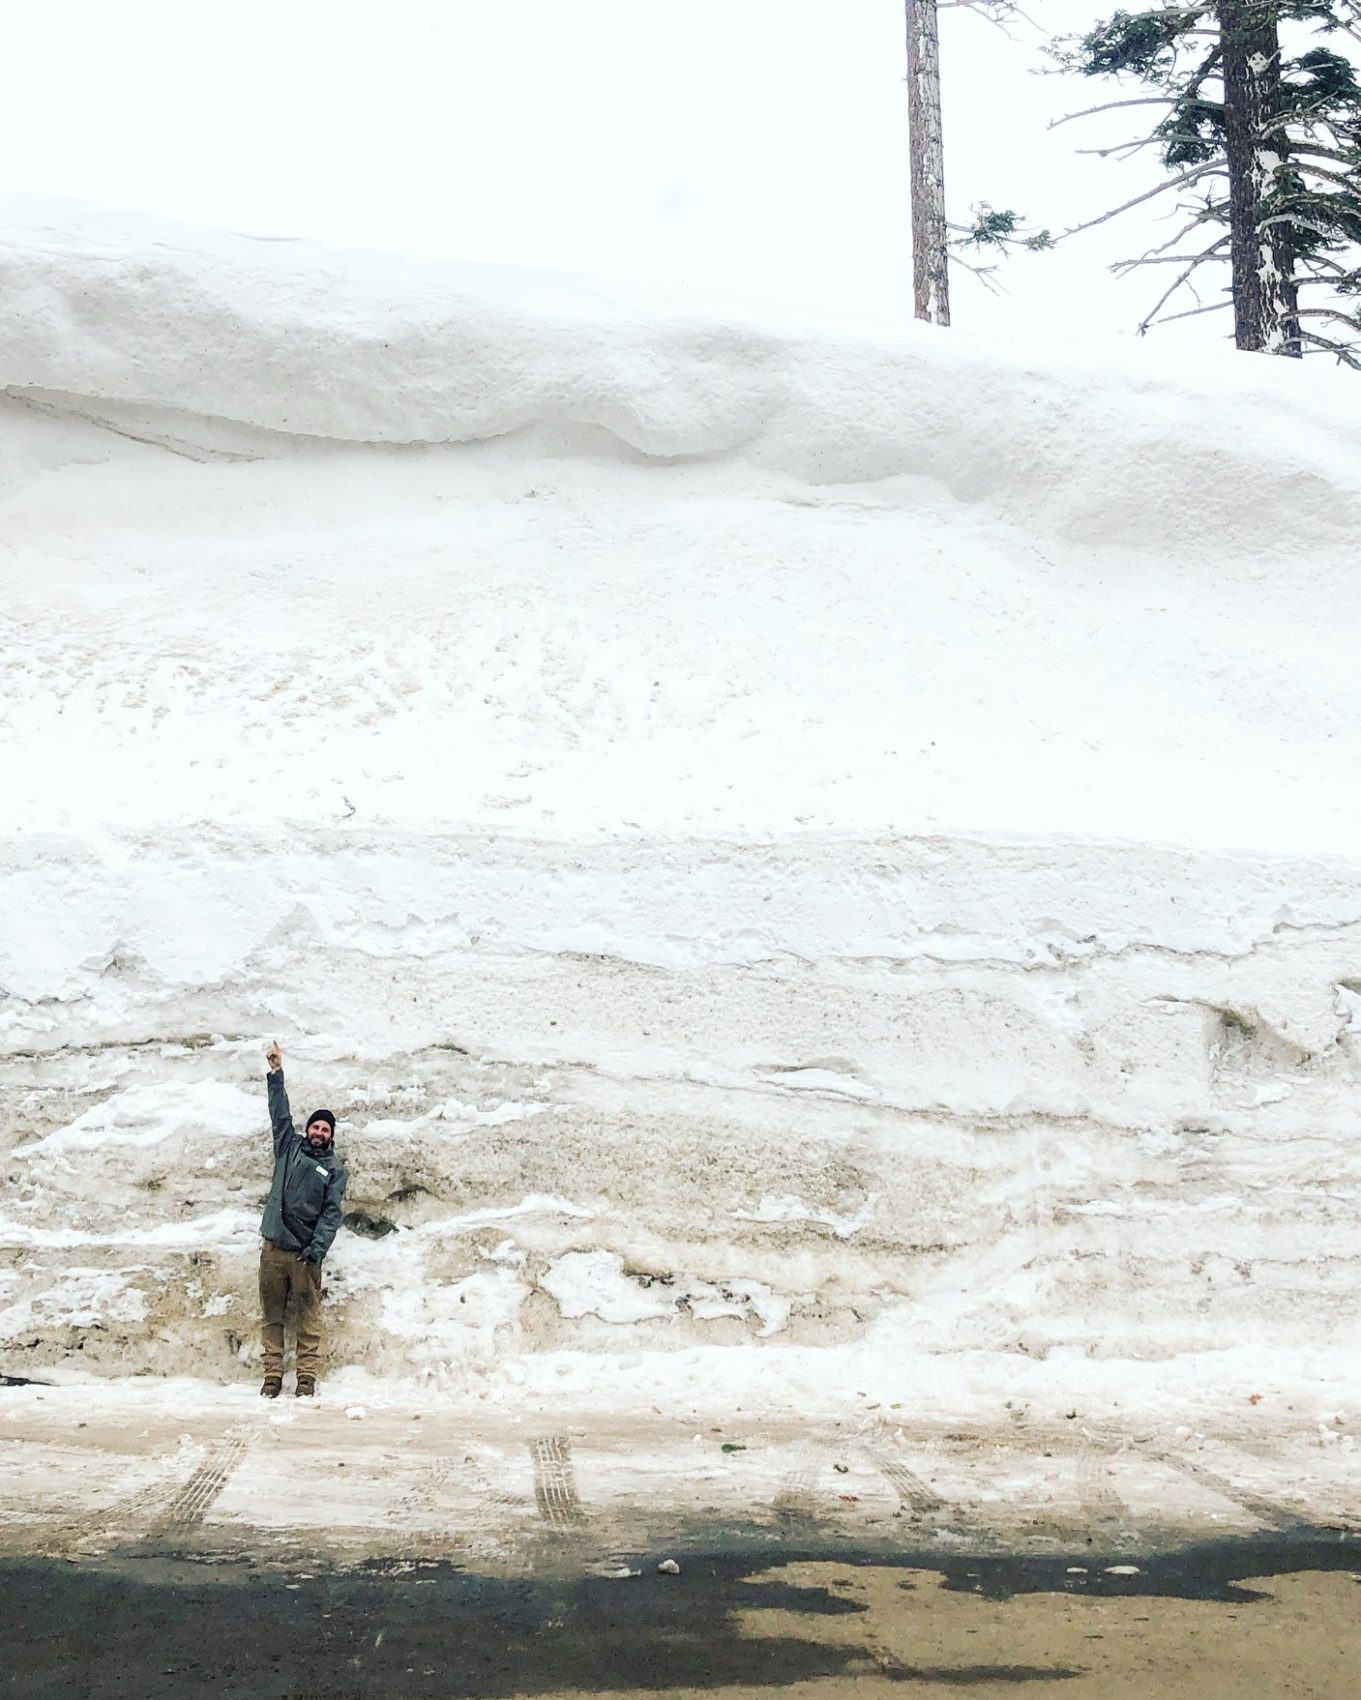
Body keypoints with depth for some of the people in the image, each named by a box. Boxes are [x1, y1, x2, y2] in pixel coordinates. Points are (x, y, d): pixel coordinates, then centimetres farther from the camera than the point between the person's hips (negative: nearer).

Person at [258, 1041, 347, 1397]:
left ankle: (307, 1377, -1)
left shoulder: (334, 1170, 7)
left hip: (306, 1252, -2)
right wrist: (276, 1073, 6)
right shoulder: (290, 1147, 14)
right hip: (274, 1247, 2)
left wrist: (317, 1248, -16)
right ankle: (272, 1374, 6)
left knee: (309, 1315, -3)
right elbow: (280, 1113, 11)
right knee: (271, 1314, 2)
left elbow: (331, 1213, -3)